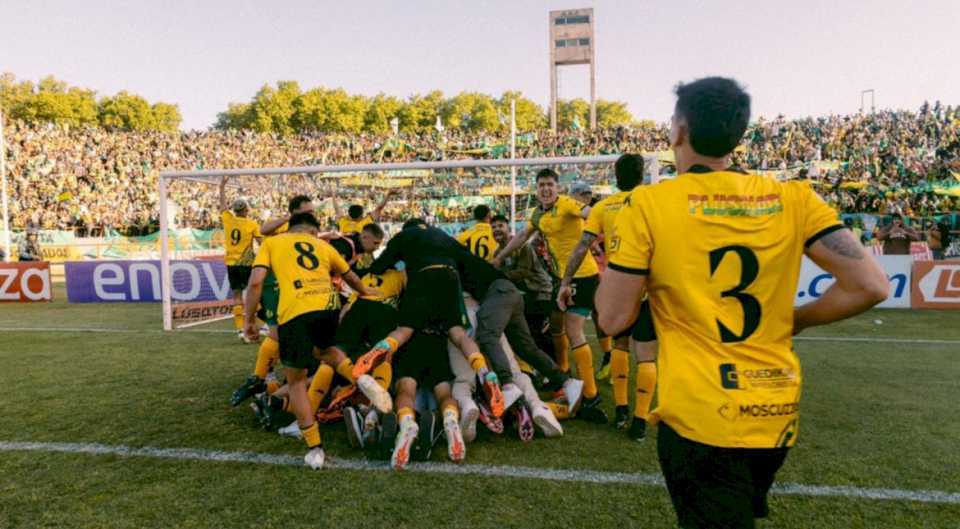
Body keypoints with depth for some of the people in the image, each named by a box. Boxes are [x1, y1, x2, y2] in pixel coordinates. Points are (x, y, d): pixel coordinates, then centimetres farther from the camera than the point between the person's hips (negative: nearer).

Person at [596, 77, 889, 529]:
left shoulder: (649, 204, -11)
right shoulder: (793, 198, -1)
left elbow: (614, 319, -10)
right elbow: (870, 286, -3)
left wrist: (611, 265, 8)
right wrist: (793, 322, 11)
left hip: (699, 415, -4)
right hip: (778, 413, 5)